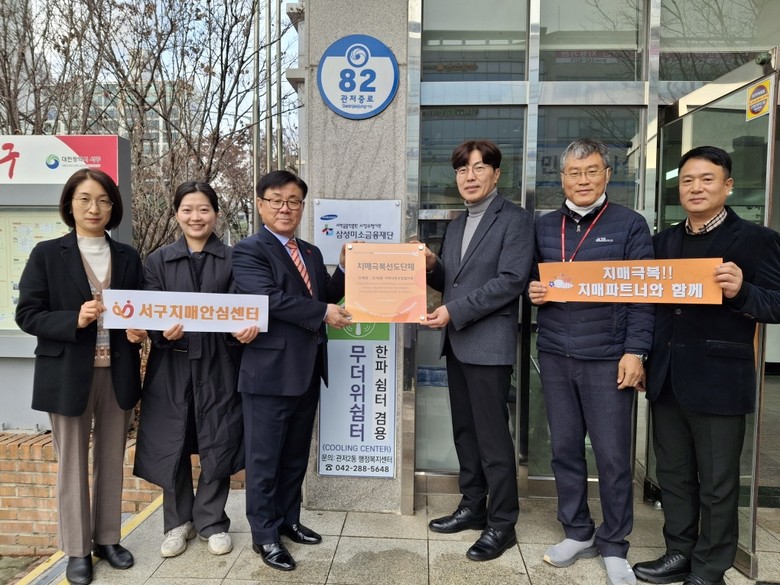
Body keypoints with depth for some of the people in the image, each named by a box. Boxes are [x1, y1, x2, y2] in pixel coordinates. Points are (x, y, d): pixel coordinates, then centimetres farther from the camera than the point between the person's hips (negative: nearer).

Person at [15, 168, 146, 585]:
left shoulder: (128, 257, 7)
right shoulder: (47, 254, -2)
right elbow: (27, 315, -4)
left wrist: (139, 331, -9)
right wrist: (74, 320, -20)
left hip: (117, 374, 3)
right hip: (69, 376, -2)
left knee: (112, 461, 13)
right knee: (73, 464, 9)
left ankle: (107, 539, 30)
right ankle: (77, 550, 25)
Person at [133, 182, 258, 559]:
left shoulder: (233, 259, 3)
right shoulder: (158, 261, 7)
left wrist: (247, 328, -24)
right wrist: (164, 330, -21)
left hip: (219, 365, -1)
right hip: (172, 366, 1)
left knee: (218, 445, 5)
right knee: (171, 446, 9)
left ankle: (212, 522, 25)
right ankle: (178, 522, 29)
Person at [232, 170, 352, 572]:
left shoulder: (311, 253, 15)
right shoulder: (249, 251, -8)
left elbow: (325, 297, 13)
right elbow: (269, 298, -21)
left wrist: (345, 268, -1)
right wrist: (323, 313, -20)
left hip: (307, 369, 7)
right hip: (270, 370, -7)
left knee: (296, 454, 19)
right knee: (265, 457, 7)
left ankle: (288, 519, 36)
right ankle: (264, 534, 22)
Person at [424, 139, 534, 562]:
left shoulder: (515, 219, -7)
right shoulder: (456, 225, 17)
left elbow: (511, 280, -17)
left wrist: (455, 311, -19)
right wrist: (432, 266, -3)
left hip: (489, 343, -8)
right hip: (456, 342, 8)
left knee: (492, 435, 0)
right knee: (464, 430, 16)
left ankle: (501, 523, 15)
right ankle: (473, 507, 31)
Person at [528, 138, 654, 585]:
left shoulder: (630, 225, 0)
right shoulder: (544, 226, 10)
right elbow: (531, 278, 18)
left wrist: (635, 352, -12)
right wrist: (533, 290, -6)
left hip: (608, 357, -3)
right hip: (555, 355, 4)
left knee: (613, 456, 4)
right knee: (564, 448, 12)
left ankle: (614, 545, 24)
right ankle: (578, 533, 30)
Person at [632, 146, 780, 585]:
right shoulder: (666, 240, 11)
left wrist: (740, 291, -29)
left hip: (718, 380, -5)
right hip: (667, 378, 6)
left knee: (717, 483, 9)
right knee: (673, 474, 17)